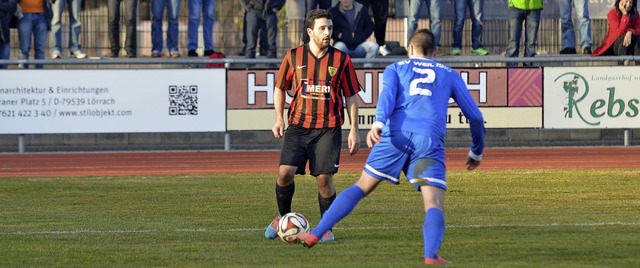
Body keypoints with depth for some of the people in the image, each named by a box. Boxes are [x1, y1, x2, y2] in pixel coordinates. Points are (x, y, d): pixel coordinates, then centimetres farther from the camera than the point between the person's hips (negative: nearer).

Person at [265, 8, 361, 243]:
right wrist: (279, 118, 4)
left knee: (324, 178, -8)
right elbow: (280, 88, 16)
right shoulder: (293, 57, 3)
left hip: (329, 128, -1)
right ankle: (283, 218, 13)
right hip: (298, 125, 1)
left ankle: (326, 227, 12)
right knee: (285, 172, -12)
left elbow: (351, 97, 6)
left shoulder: (341, 60, 1)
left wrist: (354, 130, 1)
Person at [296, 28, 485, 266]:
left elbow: (388, 96, -1)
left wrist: (378, 123, -18)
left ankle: (314, 235, 9)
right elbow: (475, 116, 25)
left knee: (361, 187, 12)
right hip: (430, 140, -1)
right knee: (434, 204, -7)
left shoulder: (396, 68, 22)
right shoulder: (450, 75, 26)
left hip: (396, 135, 1)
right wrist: (476, 152, 39)